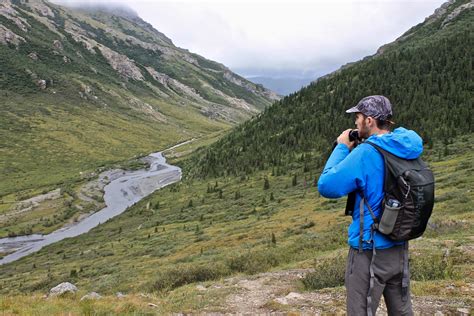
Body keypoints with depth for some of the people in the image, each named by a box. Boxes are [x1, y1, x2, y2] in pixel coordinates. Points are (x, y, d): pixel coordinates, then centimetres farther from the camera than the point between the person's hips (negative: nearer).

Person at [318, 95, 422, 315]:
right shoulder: (408, 150, 1)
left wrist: (342, 147, -7)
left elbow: (326, 186, -17)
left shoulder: (366, 153, -22)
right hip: (400, 249, 8)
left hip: (369, 251, -7)